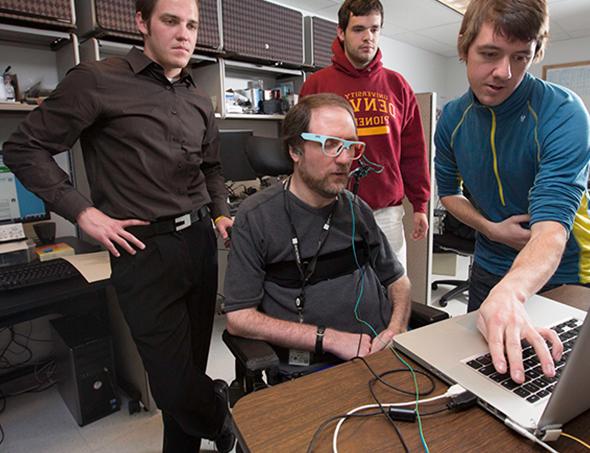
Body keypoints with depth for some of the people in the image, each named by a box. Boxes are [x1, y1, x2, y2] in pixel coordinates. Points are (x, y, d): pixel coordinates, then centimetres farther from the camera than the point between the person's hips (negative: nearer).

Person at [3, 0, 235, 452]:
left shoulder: (199, 101, 13)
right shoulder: (97, 81, -6)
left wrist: (221, 213, 10)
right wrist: (85, 213, -11)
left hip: (200, 241, 6)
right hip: (144, 250, -5)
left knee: (192, 361, 17)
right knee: (174, 379, 2)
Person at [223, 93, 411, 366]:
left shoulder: (357, 210, 12)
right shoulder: (256, 217, -4)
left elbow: (397, 279, 22)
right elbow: (238, 318, -8)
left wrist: (395, 331, 0)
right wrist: (330, 339, -14)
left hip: (383, 355, 5)